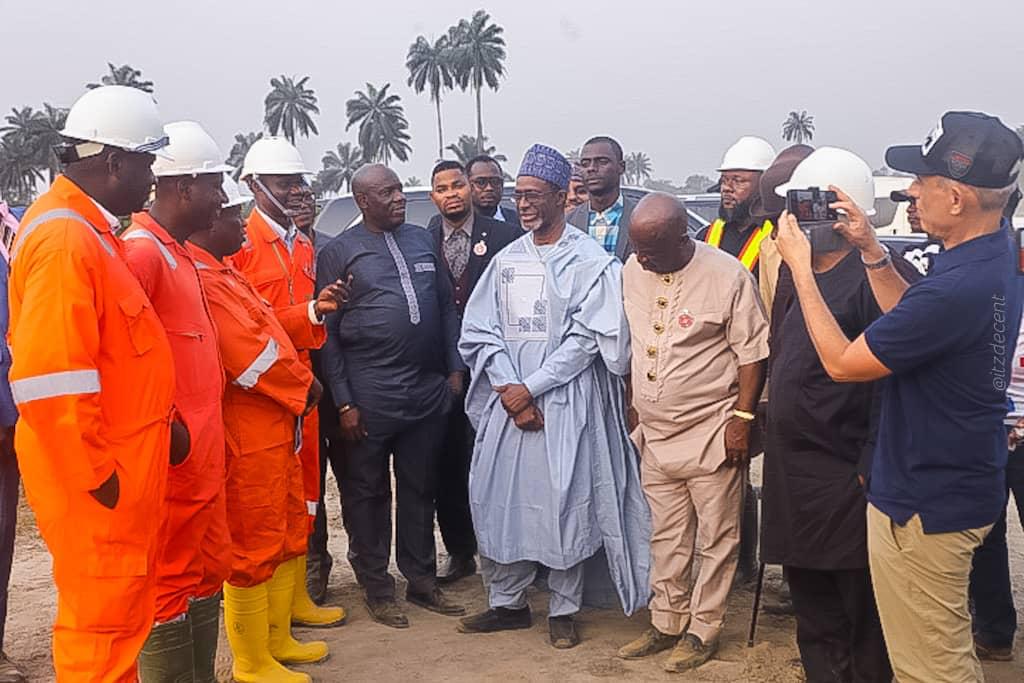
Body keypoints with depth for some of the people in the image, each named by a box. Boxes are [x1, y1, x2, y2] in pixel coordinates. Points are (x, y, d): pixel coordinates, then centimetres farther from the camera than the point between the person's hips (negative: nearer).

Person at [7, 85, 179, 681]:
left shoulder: (88, 231, 13)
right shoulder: (65, 239, -19)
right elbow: (46, 379, -25)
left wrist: (159, 427, 13)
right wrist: (95, 475, -18)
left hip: (120, 471, 10)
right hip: (98, 484, -10)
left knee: (123, 614, 20)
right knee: (103, 625, 3)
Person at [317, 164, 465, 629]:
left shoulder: (422, 241, 11)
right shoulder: (339, 252, -1)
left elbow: (447, 308, 15)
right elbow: (327, 332, -4)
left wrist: (455, 369, 7)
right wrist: (343, 402, -8)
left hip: (428, 392, 4)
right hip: (369, 396, -4)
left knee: (420, 489, 14)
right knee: (368, 494, 7)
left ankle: (422, 581, 27)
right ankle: (377, 588, 22)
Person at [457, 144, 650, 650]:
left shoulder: (590, 262, -3)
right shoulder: (506, 261, 12)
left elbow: (586, 338, -11)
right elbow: (480, 332, 6)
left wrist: (531, 387, -14)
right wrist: (509, 390, -8)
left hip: (566, 403, -4)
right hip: (509, 400, 5)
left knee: (564, 503, 0)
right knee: (497, 497, 6)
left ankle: (563, 610, 16)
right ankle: (506, 602, 22)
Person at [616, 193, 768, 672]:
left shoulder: (727, 276, -14)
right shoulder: (631, 271, 2)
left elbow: (752, 353, -10)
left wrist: (742, 420, -13)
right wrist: (630, 409, 15)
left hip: (711, 434, -5)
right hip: (654, 434, 5)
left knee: (716, 538, 6)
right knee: (666, 538, 15)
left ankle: (704, 630, 20)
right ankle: (667, 623, 29)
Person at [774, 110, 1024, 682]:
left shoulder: (958, 287, -32)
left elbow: (842, 363, -21)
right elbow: (911, 318, 14)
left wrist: (801, 266, -12)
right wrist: (873, 251, 4)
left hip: (924, 506, -10)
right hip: (965, 488, 10)